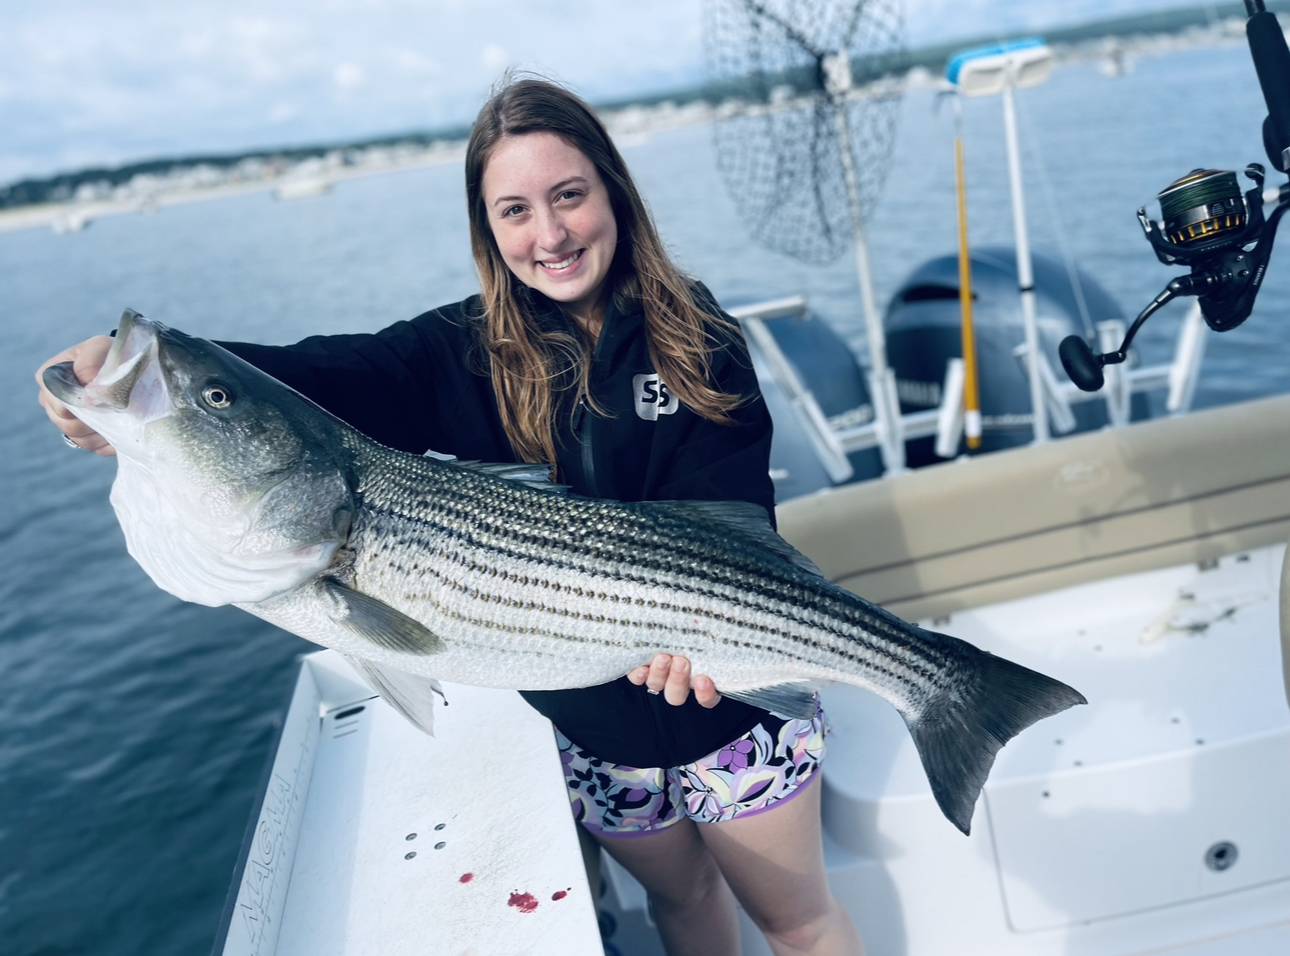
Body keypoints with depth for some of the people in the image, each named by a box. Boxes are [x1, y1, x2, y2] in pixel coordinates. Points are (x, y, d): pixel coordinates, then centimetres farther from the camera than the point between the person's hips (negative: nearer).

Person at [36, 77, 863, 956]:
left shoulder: (698, 338, -11)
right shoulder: (463, 355, -9)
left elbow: (730, 507, -17)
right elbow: (332, 375, -26)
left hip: (725, 689, -1)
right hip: (585, 713, 2)